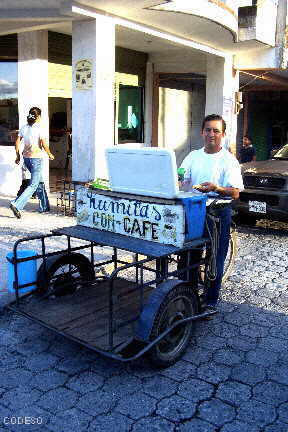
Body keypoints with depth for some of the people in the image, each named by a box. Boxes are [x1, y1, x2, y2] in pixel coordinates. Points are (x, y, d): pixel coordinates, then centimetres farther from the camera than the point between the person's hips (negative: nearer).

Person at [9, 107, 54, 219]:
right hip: (36, 159, -7)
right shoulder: (39, 129, -12)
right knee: (33, 185, -5)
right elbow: (44, 145, -14)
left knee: (40, 182, 20)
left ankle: (44, 206, 27)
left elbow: (17, 142, 7)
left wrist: (18, 156, 17)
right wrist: (50, 155, 3)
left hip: (26, 158, 7)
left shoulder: (24, 128, 5)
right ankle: (16, 204, -19)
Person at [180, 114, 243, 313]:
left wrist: (215, 188, -32)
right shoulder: (193, 156, 11)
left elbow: (235, 193, -13)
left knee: (215, 259, 3)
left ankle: (211, 301, 17)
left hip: (219, 213, -4)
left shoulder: (229, 160, -3)